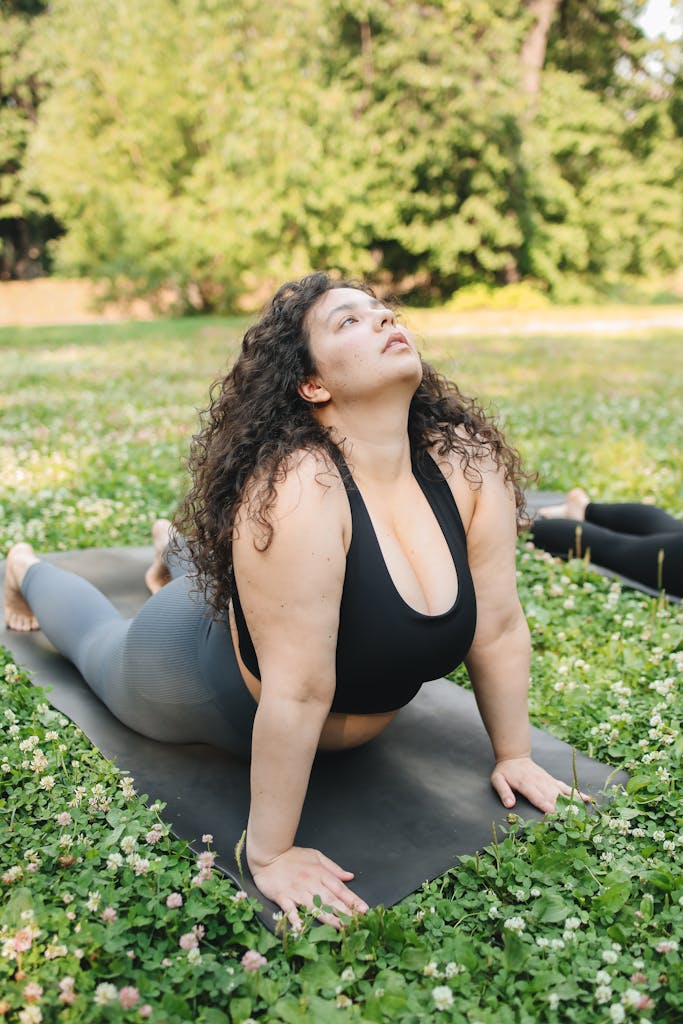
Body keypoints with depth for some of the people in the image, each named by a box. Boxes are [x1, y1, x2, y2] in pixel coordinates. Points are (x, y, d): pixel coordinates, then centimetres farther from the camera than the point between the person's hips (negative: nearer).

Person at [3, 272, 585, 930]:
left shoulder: (466, 460, -25)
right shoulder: (295, 488, -42)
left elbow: (497, 625, -18)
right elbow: (297, 692, -38)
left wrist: (513, 756, -11)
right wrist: (268, 854, -31)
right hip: (211, 688, -4)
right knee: (105, 642, 28)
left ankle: (179, 558, 62)